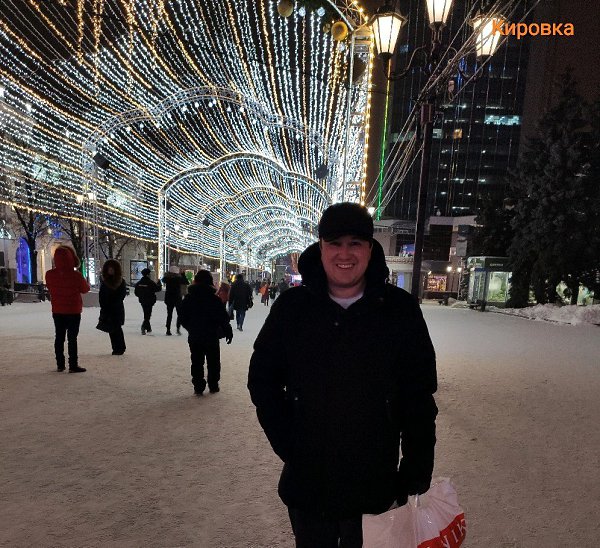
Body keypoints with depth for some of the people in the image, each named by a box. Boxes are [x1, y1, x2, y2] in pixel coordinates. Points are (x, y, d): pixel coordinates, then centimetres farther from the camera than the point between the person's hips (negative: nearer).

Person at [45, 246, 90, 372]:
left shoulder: (49, 274, -6)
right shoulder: (76, 275, -18)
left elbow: (50, 288, 12)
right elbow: (85, 289, -3)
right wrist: (85, 281, 15)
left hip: (57, 311, 4)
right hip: (73, 311, -4)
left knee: (59, 337, 13)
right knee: (72, 338, 0)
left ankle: (60, 364, 20)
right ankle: (73, 365, 3)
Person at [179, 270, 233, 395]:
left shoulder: (188, 298, -2)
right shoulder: (215, 299, -13)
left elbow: (182, 317, 5)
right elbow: (224, 319, -11)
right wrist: (228, 332, 1)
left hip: (194, 337, 3)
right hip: (211, 337, -2)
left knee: (196, 362, 12)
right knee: (213, 362, 12)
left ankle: (198, 387, 13)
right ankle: (213, 386, 19)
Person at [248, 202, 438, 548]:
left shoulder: (400, 309, -11)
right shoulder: (292, 306, -9)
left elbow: (419, 399, -5)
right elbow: (263, 380, -1)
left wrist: (416, 476, -3)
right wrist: (289, 446, -6)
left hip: (375, 488, 0)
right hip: (306, 484, 1)